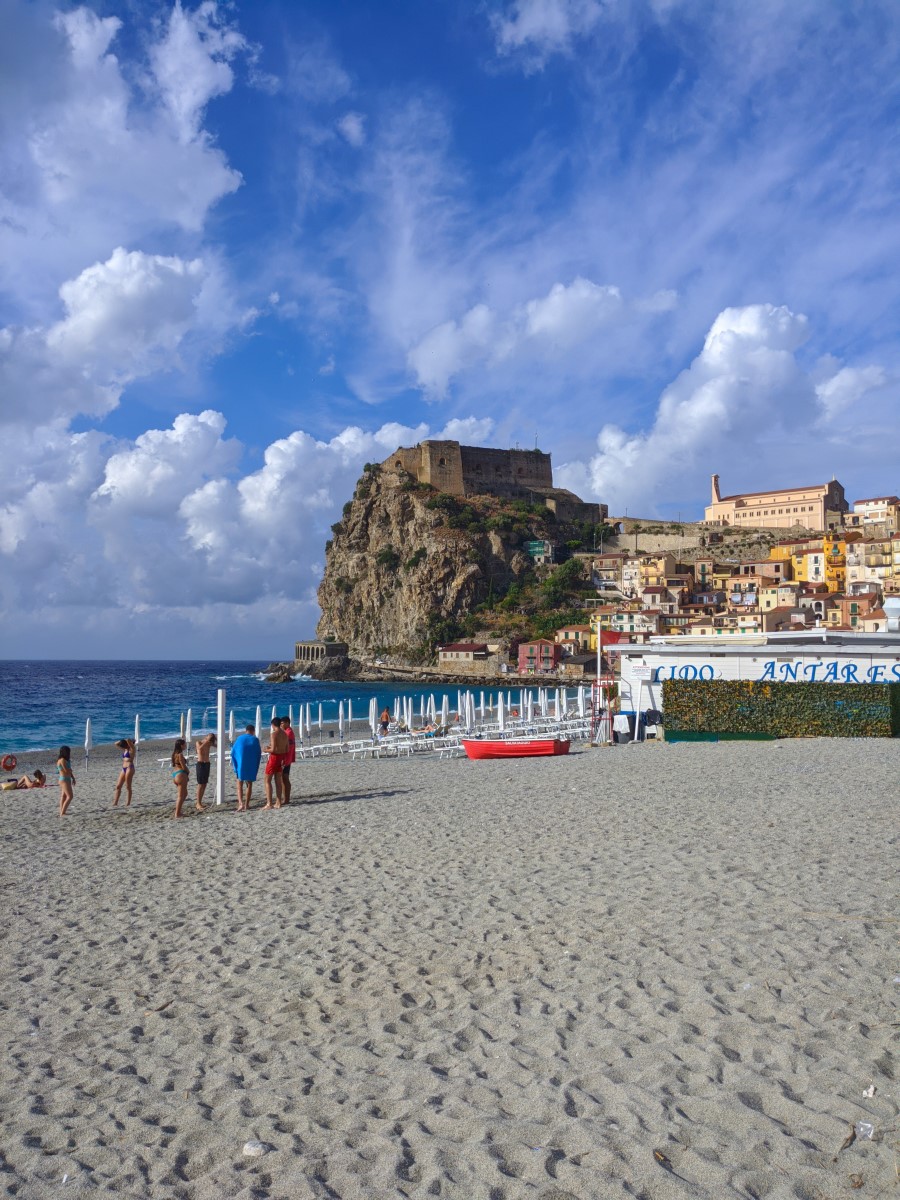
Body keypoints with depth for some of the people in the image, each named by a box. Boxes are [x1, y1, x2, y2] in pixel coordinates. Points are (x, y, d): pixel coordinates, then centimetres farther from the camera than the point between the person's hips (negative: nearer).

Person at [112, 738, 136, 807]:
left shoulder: (131, 749, -5)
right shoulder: (125, 750, 17)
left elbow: (128, 740, -22)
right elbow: (116, 744, 21)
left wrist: (125, 740, -1)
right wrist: (122, 741, 8)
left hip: (129, 768, -9)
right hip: (123, 769, 9)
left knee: (128, 787, -5)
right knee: (118, 786, 4)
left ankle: (128, 804, -1)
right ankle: (115, 803, 6)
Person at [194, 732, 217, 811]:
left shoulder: (209, 743, 6)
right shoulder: (198, 742, -9)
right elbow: (200, 748, -31)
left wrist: (215, 739, -12)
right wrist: (206, 741, -30)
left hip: (207, 764, 6)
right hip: (200, 764, -6)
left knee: (204, 784, 8)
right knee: (200, 785, -8)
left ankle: (200, 802, 15)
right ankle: (198, 804, -7)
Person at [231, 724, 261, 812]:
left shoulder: (239, 739, 2)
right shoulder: (255, 740, -1)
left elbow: (233, 752, 2)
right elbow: (259, 754, 2)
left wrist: (235, 765, 9)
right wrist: (256, 767, 13)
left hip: (241, 765, 0)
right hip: (252, 766, 0)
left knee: (240, 785, 3)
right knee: (249, 785, 14)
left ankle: (241, 803, -15)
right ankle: (246, 804, 16)